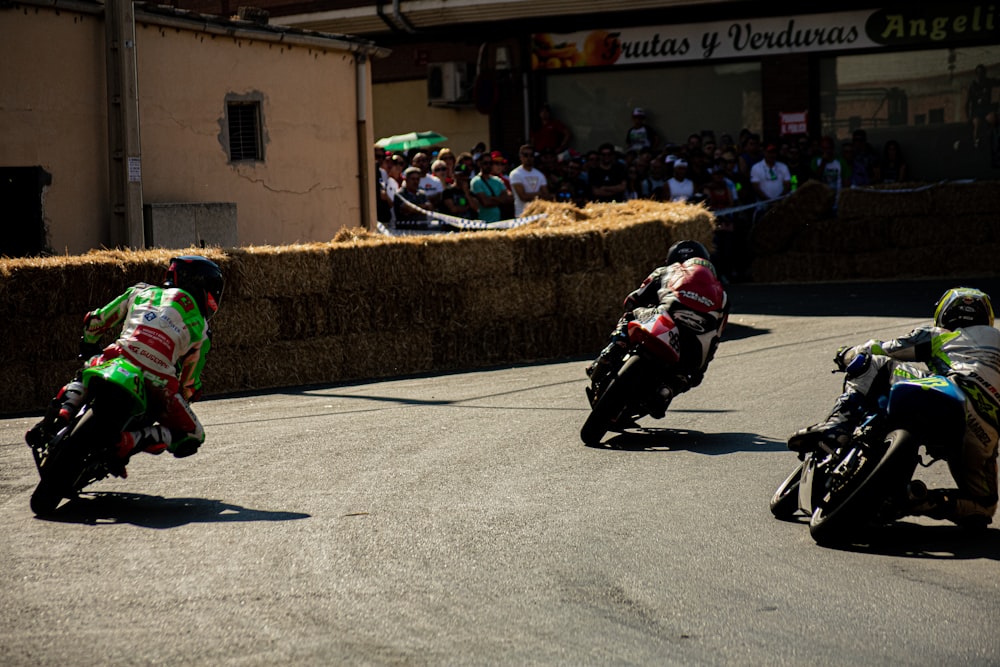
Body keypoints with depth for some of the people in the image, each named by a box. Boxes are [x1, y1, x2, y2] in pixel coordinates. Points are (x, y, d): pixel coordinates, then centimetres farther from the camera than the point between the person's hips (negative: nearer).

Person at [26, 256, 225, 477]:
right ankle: (127, 442, -12)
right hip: (157, 381, -4)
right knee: (192, 436, 13)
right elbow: (190, 384, 20)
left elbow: (95, 320, 27)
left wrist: (88, 347, 47)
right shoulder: (200, 329, 17)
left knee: (81, 379, 39)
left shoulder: (140, 292, 22)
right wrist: (180, 402, 40)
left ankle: (62, 412, 5)